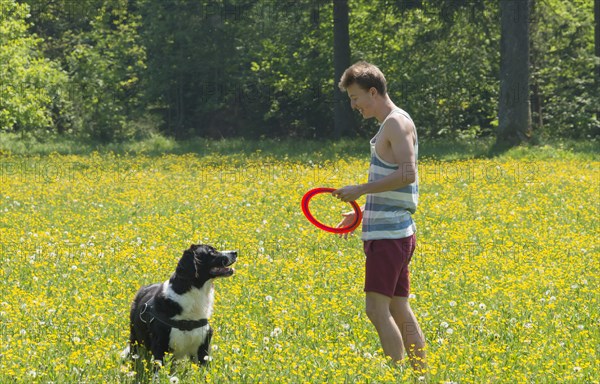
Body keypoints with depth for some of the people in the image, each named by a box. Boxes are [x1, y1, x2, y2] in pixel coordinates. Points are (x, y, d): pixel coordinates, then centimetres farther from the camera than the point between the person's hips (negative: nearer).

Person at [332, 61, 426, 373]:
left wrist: (360, 190, -18)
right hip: (388, 232, 10)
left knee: (378, 310, -12)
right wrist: (362, 212, 19)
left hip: (389, 234, -10)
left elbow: (407, 174, -22)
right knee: (399, 311, 10)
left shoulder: (397, 122, -11)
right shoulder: (388, 126, 19)